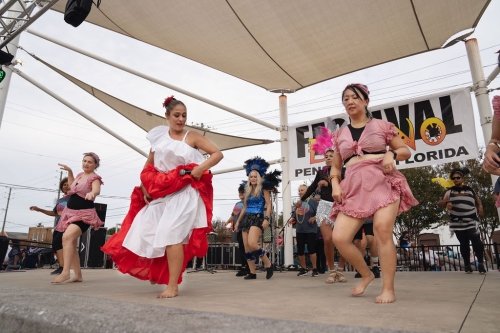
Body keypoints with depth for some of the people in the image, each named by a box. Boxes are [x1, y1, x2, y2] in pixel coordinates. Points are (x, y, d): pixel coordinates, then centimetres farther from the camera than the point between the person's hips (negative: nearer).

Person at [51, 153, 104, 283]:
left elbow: (97, 190, -33)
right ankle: (78, 275, 17)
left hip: (84, 214, -9)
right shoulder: (80, 175, 11)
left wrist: (91, 193, -56)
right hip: (70, 212, 9)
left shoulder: (94, 178, -11)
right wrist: (69, 171, 21)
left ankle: (65, 272, -33)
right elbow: (71, 187, 31)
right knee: (71, 243, 9)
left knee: (67, 237, -29)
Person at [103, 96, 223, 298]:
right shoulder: (159, 137, 12)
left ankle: (172, 286, -5)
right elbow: (148, 167, 17)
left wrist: (200, 168, -16)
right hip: (160, 193, 5)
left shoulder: (192, 137, 3)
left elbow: (218, 154, -1)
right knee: (145, 232, 4)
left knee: (171, 235, -13)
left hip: (183, 193, -5)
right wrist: (145, 188, 5)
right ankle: (156, 272, 29)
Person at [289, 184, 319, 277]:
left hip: (310, 230, -5)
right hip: (299, 230, 5)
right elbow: (294, 216, 19)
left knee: (311, 249, -2)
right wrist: (292, 220, -1)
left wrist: (314, 218, -25)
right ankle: (303, 269, 21)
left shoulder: (312, 201, -3)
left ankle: (315, 269, 11)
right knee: (300, 250, 7)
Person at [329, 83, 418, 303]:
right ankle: (366, 274, 15)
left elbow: (406, 151, 13)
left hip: (383, 182, -2)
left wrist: (391, 154, -8)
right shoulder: (340, 135, 17)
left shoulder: (381, 126, 11)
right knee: (339, 237, -11)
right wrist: (335, 185, 0)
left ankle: (388, 289, -2)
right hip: (354, 188, 3)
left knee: (382, 231, -19)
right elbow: (335, 166, 19)